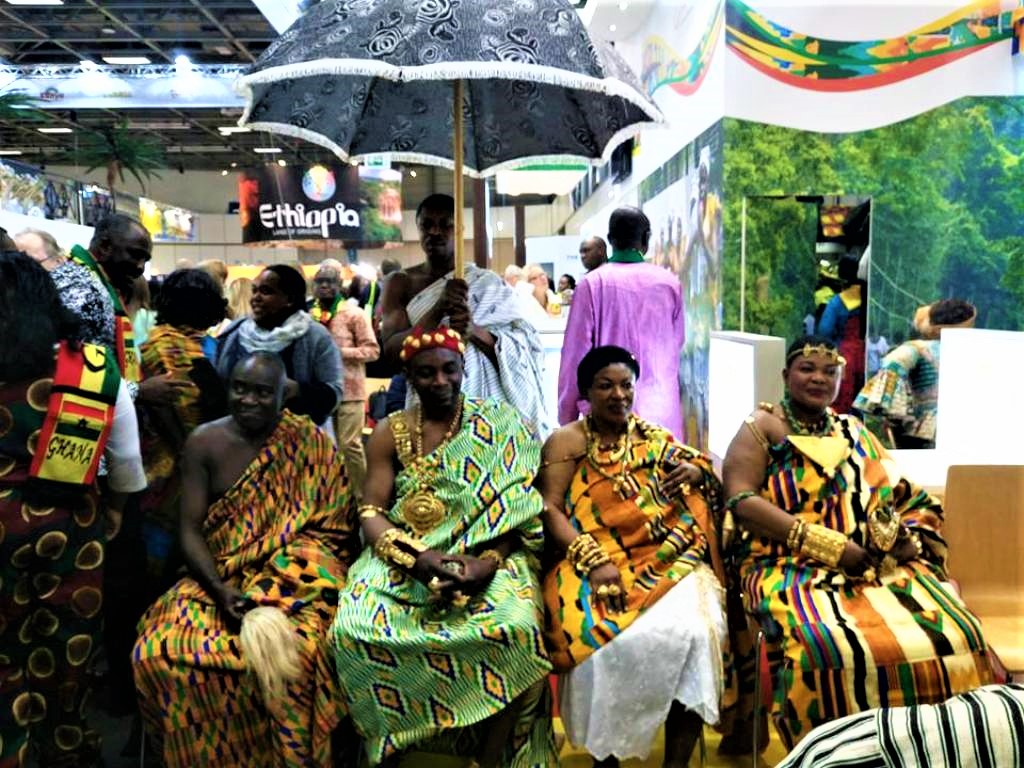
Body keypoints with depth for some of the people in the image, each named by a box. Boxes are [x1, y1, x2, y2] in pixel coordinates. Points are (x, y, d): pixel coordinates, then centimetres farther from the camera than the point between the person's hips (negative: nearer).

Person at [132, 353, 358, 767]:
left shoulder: (310, 443, -2)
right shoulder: (203, 442, 3)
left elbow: (332, 525, -3)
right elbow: (190, 530, -1)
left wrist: (269, 595, -13)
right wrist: (219, 589, -18)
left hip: (293, 578, -3)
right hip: (217, 577, 3)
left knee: (292, 652, -32)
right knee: (159, 652, -21)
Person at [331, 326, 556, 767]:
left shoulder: (501, 426, 3)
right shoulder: (390, 434, 7)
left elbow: (515, 511, -4)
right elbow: (371, 513, -1)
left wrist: (489, 561, -22)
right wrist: (418, 557, -20)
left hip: (489, 557, -1)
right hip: (402, 559, 2)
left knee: (514, 629, -32)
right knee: (354, 630, -26)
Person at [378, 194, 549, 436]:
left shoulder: (488, 284, 3)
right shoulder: (401, 283, 4)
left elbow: (524, 350, -3)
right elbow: (391, 351, -8)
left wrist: (475, 331, -19)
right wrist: (439, 309, -20)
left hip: (486, 405, 0)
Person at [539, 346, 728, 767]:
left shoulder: (652, 437, 17)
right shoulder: (567, 441, 6)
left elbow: (701, 467, 17)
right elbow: (549, 508, -4)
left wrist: (695, 472, -8)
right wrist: (593, 561, -17)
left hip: (668, 561, 3)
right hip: (596, 565, -2)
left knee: (692, 632, -25)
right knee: (603, 638, -31)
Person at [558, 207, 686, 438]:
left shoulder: (592, 283, -5)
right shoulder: (670, 283, 2)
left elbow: (575, 355, -2)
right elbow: (676, 348, 12)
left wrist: (567, 418, 7)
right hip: (662, 412, 2)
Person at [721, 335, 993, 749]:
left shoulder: (854, 432, 20)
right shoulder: (762, 428, 3)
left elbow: (907, 496, 16)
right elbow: (742, 501, -11)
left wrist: (907, 538, -9)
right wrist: (830, 546, -16)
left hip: (878, 565, 5)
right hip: (792, 567, -5)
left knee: (955, 634, -17)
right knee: (834, 648, -33)